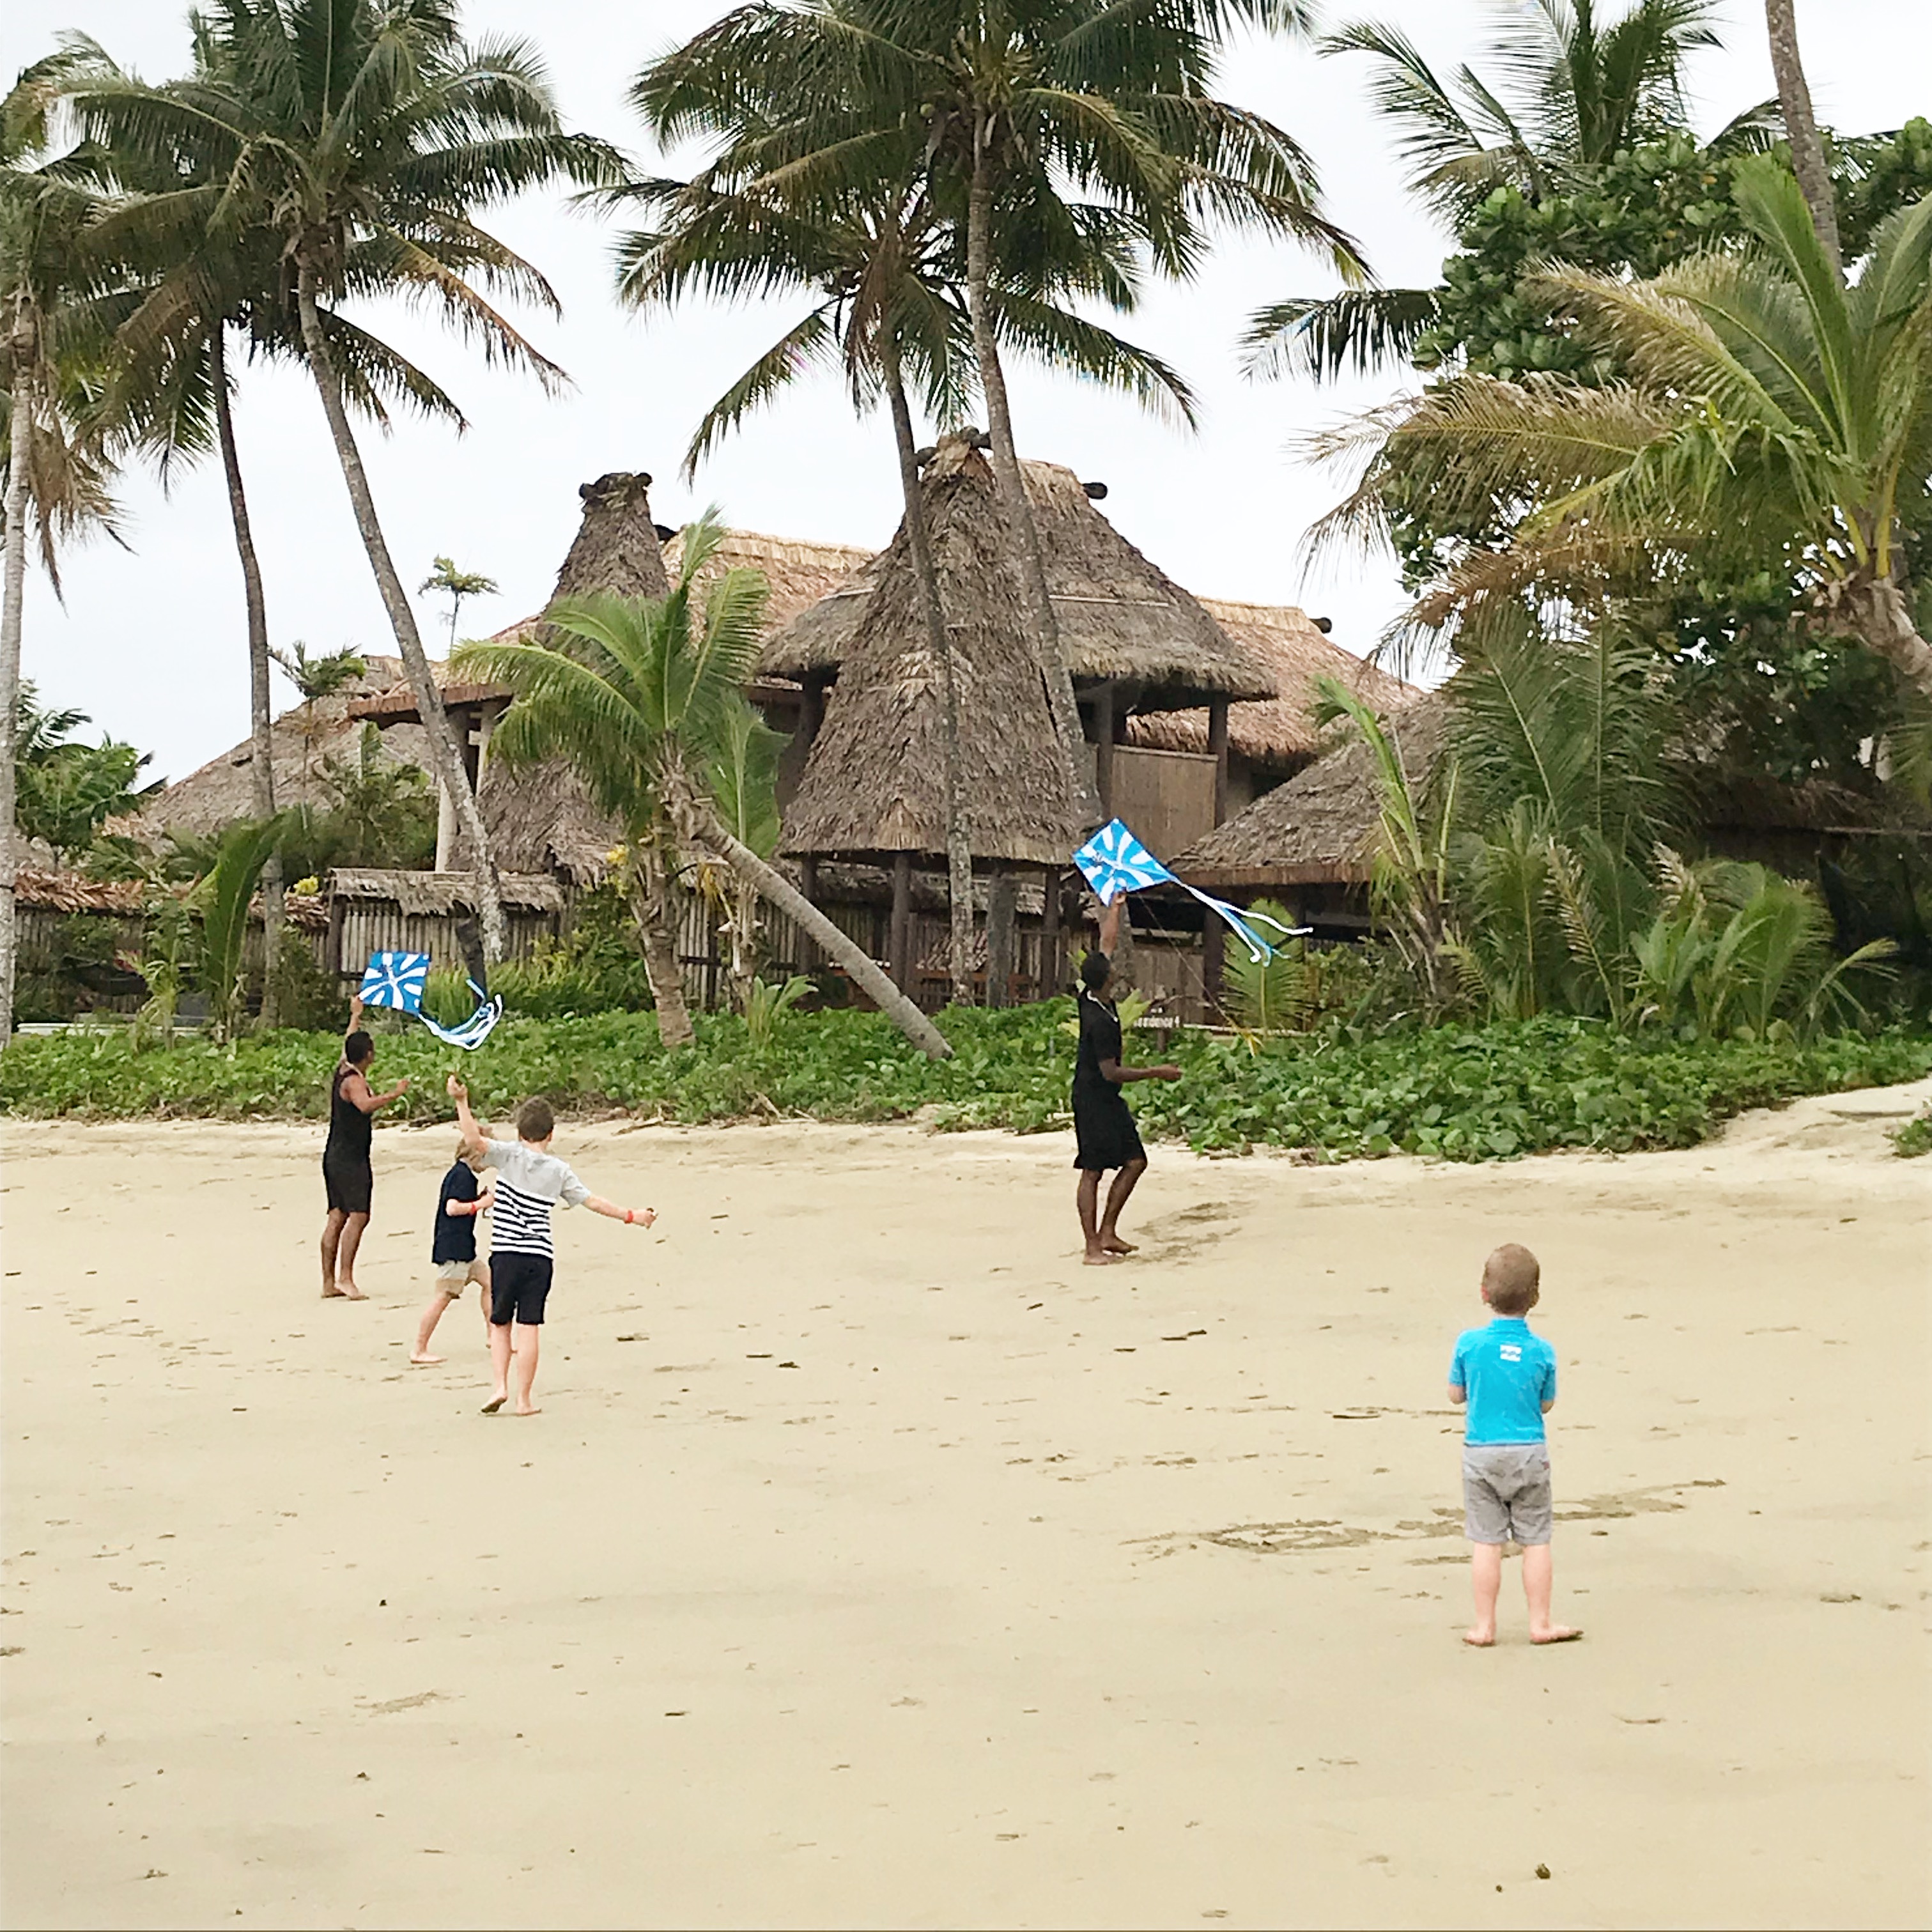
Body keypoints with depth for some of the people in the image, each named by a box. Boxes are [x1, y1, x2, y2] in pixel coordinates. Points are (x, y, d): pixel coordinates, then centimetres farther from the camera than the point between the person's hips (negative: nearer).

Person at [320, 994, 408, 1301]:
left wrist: (356, 1016, 45)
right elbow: (366, 1105, -36)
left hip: (335, 1157, 10)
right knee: (358, 1215, -14)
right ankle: (345, 1278, -21)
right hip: (351, 1158, -10)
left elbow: (349, 1043, 32)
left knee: (337, 1217, 8)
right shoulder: (354, 1080, -15)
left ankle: (329, 1282, 8)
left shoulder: (342, 1069, 11)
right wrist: (394, 1094, -29)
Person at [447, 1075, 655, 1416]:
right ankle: (523, 1399, 2)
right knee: (528, 1327, 1)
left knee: (500, 1324, 13)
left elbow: (474, 1140, -16)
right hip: (540, 1257, 1)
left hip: (506, 1254, -1)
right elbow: (593, 1202, 9)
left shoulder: (509, 1155, -1)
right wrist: (631, 1216, 19)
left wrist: (462, 1102, -18)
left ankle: (499, 1385, 1)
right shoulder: (559, 1171, 5)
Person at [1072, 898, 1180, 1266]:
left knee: (1135, 1161, 10)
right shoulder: (1100, 1021, -25)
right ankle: (1093, 1247, -2)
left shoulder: (1091, 998, 0)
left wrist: (1116, 907, 19)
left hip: (1109, 1099, 10)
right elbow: (1110, 1072, -22)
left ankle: (1107, 1233, 13)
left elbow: (1108, 942, 12)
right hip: (1093, 1100, -10)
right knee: (1092, 1171, -5)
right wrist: (1156, 1073, -17)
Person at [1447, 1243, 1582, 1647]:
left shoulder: (1469, 1343, -9)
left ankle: (1485, 1625, 10)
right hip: (1529, 1453, 0)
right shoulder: (1542, 1352, -8)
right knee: (1536, 1539, 9)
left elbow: (1455, 1393, 3)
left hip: (1481, 1452, 0)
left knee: (1486, 1540, 6)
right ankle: (1540, 1623, 14)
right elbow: (1547, 1404, 3)